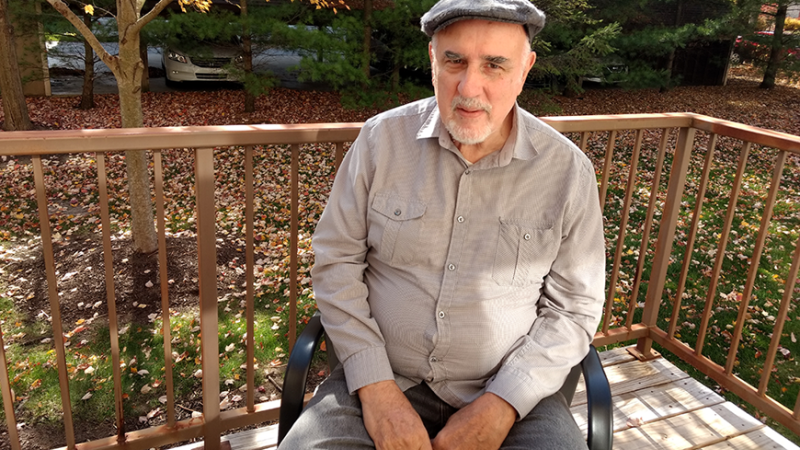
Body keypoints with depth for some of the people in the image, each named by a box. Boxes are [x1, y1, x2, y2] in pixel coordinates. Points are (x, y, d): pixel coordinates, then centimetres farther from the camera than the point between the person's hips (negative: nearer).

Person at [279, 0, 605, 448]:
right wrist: (375, 387, -10)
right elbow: (338, 261, -2)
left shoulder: (570, 171, -6)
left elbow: (574, 307, -1)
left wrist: (501, 404, -12)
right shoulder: (381, 138, -5)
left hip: (511, 391, 1)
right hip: (383, 378, 0)